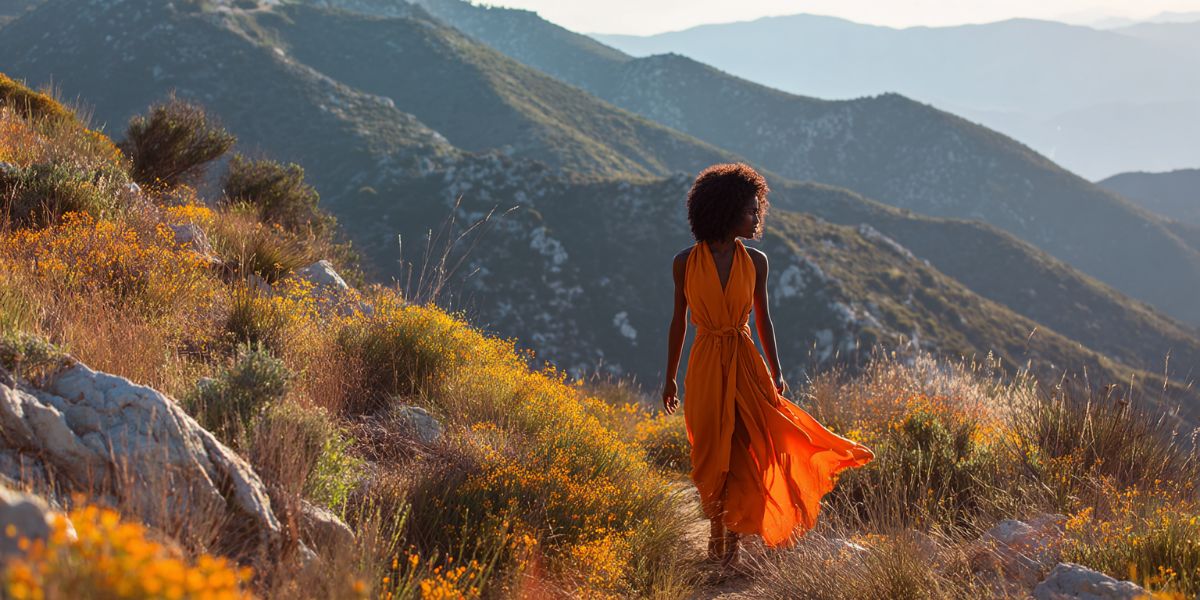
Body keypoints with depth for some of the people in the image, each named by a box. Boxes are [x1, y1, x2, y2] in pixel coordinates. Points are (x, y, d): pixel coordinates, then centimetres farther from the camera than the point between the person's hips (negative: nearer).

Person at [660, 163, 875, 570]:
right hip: (705, 369, -1)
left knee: (746, 453, -3)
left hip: (746, 367, 1)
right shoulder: (686, 262, -3)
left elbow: (762, 319, 9)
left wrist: (776, 372, 2)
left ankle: (734, 538, 10)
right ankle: (716, 534, 24)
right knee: (711, 455, 6)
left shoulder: (755, 262, 2)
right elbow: (679, 320, 5)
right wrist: (670, 378, 8)